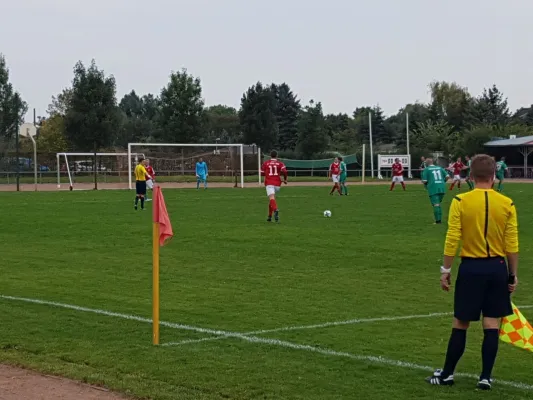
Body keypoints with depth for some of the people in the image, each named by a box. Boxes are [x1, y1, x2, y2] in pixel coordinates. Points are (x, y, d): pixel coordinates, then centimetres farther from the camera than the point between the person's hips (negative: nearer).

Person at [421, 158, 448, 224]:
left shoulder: (426, 169, 3)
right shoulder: (440, 168, 15)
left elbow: (424, 181, -4)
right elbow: (447, 176, 8)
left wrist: (425, 184, 18)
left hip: (433, 189, -5)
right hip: (442, 188, 5)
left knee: (436, 205, -5)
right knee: (439, 204, 18)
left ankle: (438, 220, -9)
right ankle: (439, 219, 17)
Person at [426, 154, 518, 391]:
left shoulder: (460, 202, -8)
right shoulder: (507, 204, -3)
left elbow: (452, 240, -9)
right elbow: (512, 245, -1)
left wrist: (445, 270, 0)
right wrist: (513, 274, 9)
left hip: (471, 267, -1)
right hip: (497, 268, 1)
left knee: (461, 324, 8)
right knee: (492, 325, 7)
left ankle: (447, 374, 16)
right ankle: (486, 377, 11)